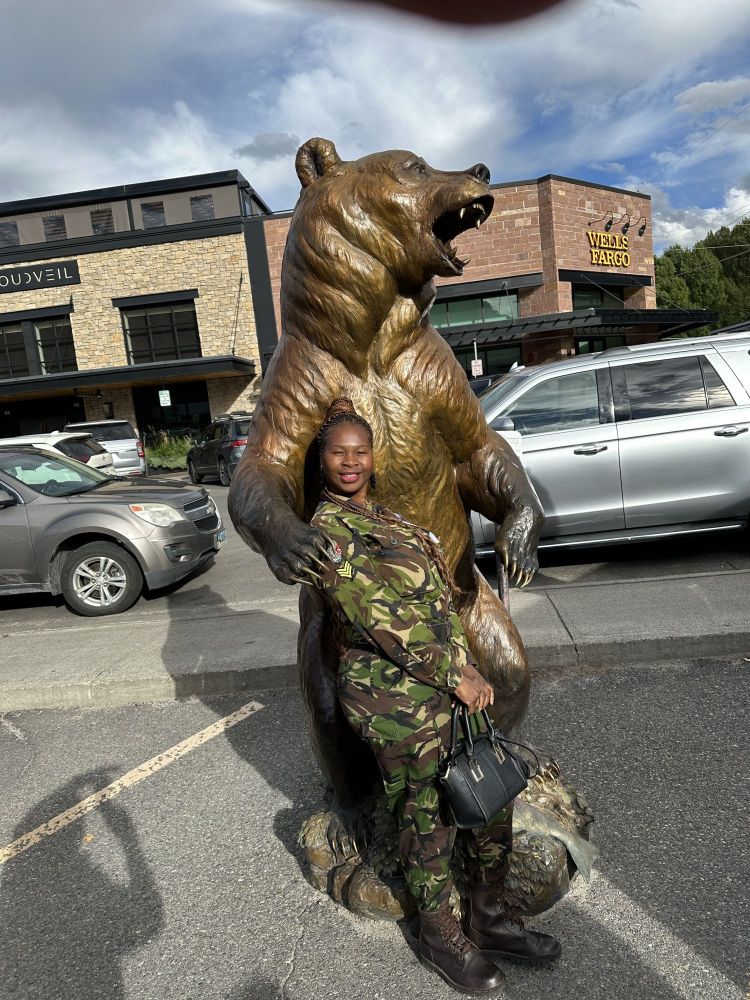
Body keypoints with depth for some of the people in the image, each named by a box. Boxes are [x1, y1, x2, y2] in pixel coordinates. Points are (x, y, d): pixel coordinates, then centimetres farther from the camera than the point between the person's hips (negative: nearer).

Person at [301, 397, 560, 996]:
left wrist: (467, 666, 11)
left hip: (453, 678, 8)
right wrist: (455, 675, -15)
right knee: (428, 818, 9)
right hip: (395, 694, -8)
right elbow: (379, 618, -17)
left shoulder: (389, 514, 15)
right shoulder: (325, 531, -11)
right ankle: (442, 939, 35)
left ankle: (490, 919, 37)